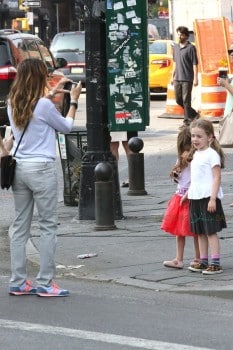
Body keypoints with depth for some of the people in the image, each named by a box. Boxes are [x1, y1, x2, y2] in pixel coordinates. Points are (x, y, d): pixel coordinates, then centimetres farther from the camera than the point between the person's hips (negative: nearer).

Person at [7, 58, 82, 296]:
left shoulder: (13, 104, 5)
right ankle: (45, 283, 1)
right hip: (41, 169, -7)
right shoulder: (44, 105, -13)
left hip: (19, 168, 7)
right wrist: (73, 100, 14)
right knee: (48, 226, 1)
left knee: (20, 226, 10)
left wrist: (51, 94, 29)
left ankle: (18, 282, 12)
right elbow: (66, 126, 2)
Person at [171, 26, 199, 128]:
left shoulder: (190, 48, -8)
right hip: (177, 78, 7)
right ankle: (194, 114, 26)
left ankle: (187, 121, 3)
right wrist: (172, 76, 18)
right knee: (178, 100, 10)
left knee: (186, 100, -4)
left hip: (187, 79, -7)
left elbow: (194, 64, -9)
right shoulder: (175, 47, 12)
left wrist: (195, 78, -14)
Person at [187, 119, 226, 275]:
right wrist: (188, 193, 22)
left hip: (208, 198, -8)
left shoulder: (212, 154, -11)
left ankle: (216, 263, -4)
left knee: (211, 231, -6)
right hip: (196, 198, 8)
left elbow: (217, 177, -15)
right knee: (200, 232, 12)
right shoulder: (196, 154, 14)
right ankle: (203, 262, 19)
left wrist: (213, 199, -21)